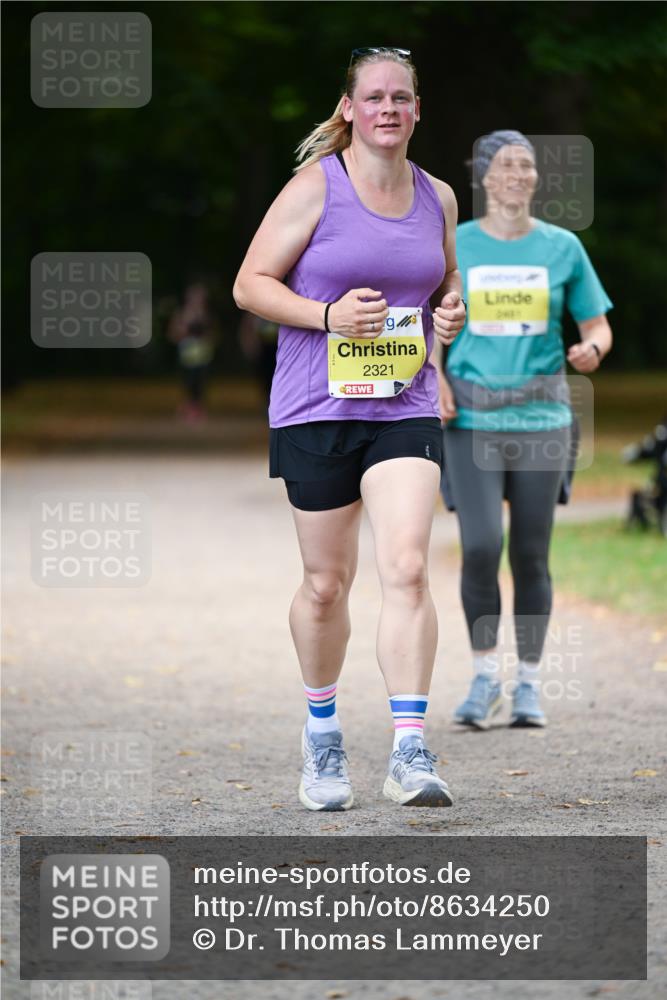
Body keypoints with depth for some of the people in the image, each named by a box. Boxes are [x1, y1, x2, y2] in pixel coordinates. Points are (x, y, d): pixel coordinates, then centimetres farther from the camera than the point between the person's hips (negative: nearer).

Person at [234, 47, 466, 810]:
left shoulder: (437, 197, 9)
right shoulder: (316, 187, -4)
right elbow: (250, 284, -4)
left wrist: (451, 311, 2)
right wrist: (328, 314, -18)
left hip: (405, 411, 2)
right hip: (316, 410, -2)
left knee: (406, 568, -14)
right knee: (327, 583, 7)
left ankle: (410, 754, -17)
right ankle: (321, 733, 31)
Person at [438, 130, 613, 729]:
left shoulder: (562, 248, 4)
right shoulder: (454, 247, 3)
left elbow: (597, 326, 9)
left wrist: (591, 350, -15)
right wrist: (435, 381, -7)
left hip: (540, 415, 1)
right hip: (473, 417, -1)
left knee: (531, 556, 3)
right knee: (481, 546, -15)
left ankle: (529, 686, 16)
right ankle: (485, 678, 2)